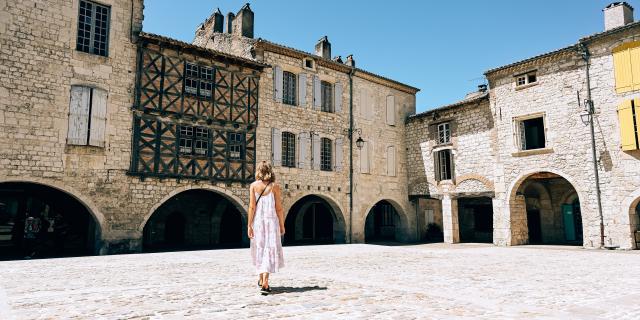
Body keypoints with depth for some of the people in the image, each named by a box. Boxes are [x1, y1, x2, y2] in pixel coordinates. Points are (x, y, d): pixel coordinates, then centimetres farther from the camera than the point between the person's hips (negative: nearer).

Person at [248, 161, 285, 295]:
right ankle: (265, 282, -12)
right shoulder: (275, 186, -2)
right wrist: (282, 225, 5)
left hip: (258, 221, 2)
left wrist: (249, 225, -2)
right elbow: (279, 208, -3)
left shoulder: (253, 185, 0)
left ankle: (261, 279, 30)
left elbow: (252, 206, -5)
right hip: (271, 220, -2)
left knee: (259, 249, 16)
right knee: (270, 250, 0)